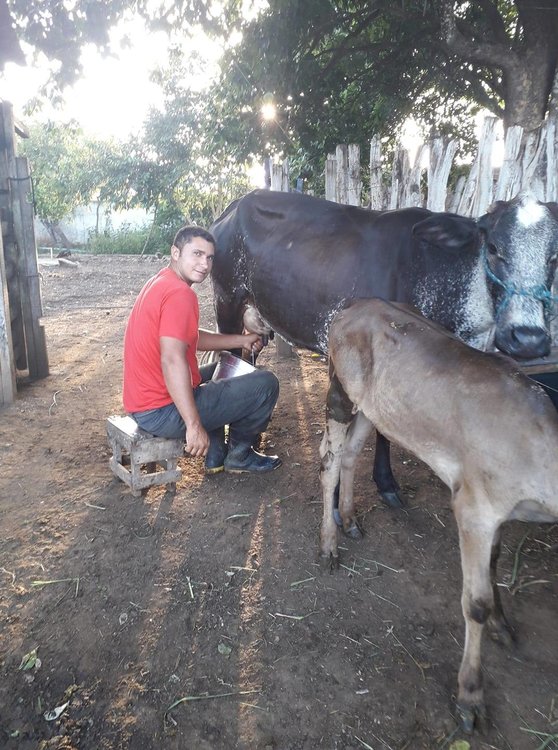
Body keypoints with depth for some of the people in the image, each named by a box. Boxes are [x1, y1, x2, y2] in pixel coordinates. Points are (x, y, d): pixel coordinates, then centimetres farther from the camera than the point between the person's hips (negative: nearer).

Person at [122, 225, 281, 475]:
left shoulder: (159, 283, 12)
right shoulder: (179, 293, -20)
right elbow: (172, 360, -30)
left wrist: (242, 340, 18)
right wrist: (194, 425, -29)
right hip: (162, 412, -10)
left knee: (218, 371, 35)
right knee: (266, 384, -6)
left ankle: (215, 456, 31)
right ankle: (239, 455, 16)